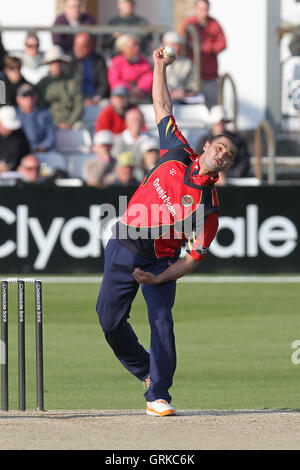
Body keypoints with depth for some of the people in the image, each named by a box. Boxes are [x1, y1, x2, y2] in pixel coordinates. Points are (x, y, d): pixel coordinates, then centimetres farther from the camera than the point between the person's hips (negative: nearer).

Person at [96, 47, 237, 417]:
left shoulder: (208, 204, -10)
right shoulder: (178, 154, 1)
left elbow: (195, 257, -11)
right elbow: (162, 107, 9)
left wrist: (161, 278, -20)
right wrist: (159, 67, 4)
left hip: (160, 260, -3)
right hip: (123, 248, 3)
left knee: (161, 321, -18)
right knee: (109, 320, 1)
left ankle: (158, 396, -9)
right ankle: (143, 367, 27)